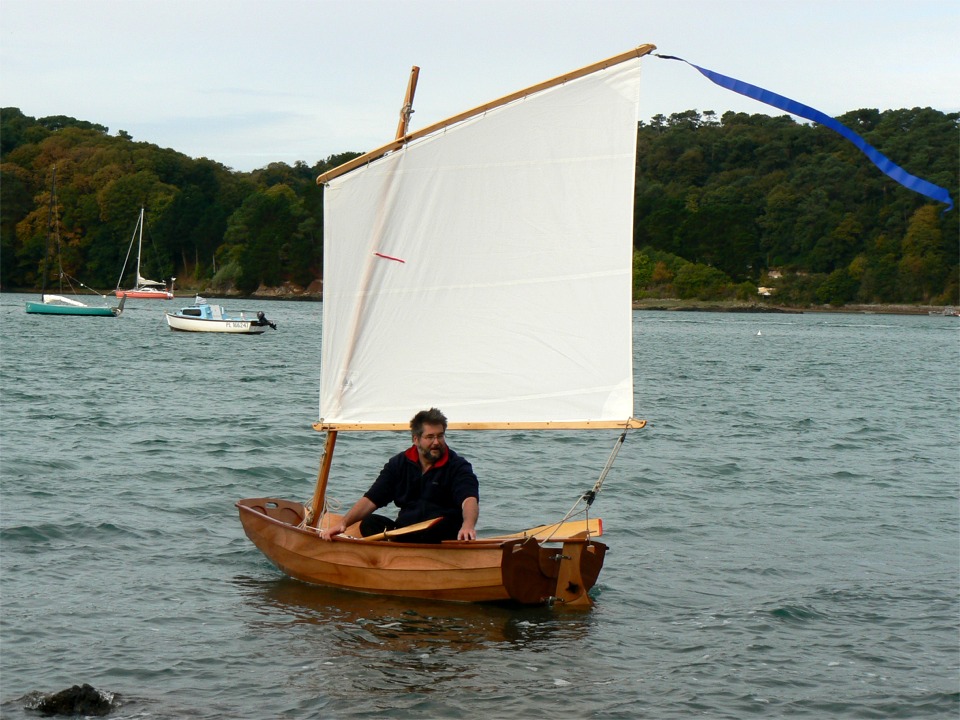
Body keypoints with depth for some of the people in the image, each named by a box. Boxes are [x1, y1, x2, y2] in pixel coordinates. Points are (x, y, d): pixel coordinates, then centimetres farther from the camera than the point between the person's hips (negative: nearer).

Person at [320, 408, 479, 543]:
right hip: (405, 535, 4)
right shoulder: (399, 463, 11)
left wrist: (468, 525, -43)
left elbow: (469, 499, -20)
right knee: (369, 523, -18)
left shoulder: (458, 466, -1)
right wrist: (343, 523, -9)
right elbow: (371, 500, 7)